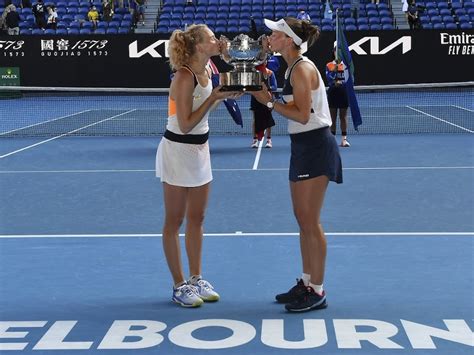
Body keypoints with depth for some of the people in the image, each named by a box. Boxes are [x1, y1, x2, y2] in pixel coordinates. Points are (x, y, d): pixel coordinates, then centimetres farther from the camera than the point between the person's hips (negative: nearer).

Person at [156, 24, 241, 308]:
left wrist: (224, 95, 1)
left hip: (199, 149, 8)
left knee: (197, 218, 14)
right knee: (175, 221, 3)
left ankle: (196, 279, 25)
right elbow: (185, 125, -22)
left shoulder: (207, 69, 2)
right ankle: (179, 286, 12)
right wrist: (213, 98, -23)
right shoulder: (184, 77, -22)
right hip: (178, 150, -8)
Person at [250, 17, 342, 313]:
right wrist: (269, 99, 5)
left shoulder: (303, 69, -16)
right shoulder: (293, 68, 13)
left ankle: (317, 292, 4)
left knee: (310, 221, -4)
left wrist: (269, 102, -16)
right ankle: (306, 283, 24)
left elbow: (302, 115, -21)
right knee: (303, 219, 14)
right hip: (303, 147, 10)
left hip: (315, 147, -10)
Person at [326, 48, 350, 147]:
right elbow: (329, 78, -8)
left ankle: (344, 139, 2)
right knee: (333, 117, 3)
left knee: (343, 116, 1)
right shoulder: (329, 65, 5)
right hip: (332, 92, 0)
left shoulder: (346, 65, 4)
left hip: (343, 92, 0)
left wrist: (341, 82, -18)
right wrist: (335, 69, -19)